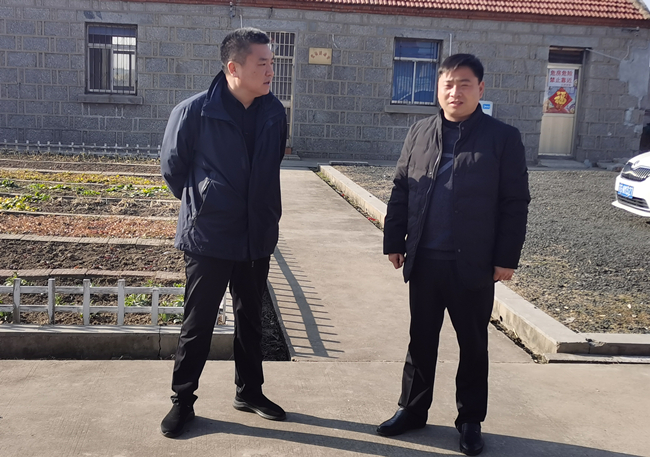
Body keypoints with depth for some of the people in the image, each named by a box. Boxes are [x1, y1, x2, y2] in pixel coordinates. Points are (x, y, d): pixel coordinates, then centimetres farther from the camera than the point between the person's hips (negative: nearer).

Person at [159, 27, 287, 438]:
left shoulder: (275, 113, -2)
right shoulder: (194, 111, -15)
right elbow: (172, 168, -1)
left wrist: (264, 210, 13)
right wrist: (201, 204, 9)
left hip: (258, 238, 4)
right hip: (208, 238, -4)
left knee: (251, 320, 17)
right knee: (198, 324, 8)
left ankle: (250, 392, 35)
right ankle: (183, 401, 25)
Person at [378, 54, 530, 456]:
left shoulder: (503, 138, -4)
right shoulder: (419, 133, 7)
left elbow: (515, 203, -5)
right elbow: (401, 191, 10)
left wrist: (507, 258, -8)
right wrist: (394, 241, 6)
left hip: (474, 264, -3)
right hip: (424, 260, 3)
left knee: (473, 346, 11)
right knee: (421, 341, 15)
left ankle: (471, 421, 27)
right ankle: (413, 410, 31)